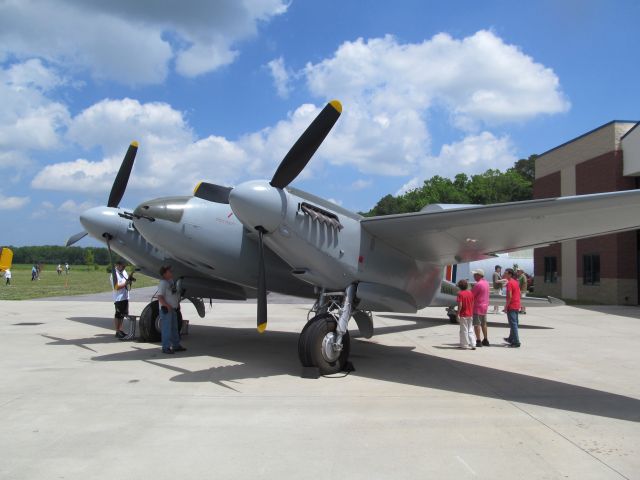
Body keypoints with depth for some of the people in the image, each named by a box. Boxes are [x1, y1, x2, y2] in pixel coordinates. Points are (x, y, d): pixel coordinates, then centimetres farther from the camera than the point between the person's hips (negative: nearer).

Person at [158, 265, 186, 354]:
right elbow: (160, 297, -23)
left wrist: (178, 304, 16)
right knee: (167, 329, -5)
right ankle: (166, 347, 2)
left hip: (173, 309, 10)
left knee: (174, 328, 16)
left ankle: (176, 345, 26)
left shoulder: (171, 281, 12)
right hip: (166, 310, -10)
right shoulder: (163, 283, -16)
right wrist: (167, 306, -23)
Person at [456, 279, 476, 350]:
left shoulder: (460, 294, -12)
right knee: (470, 330, 12)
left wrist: (458, 314, -13)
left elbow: (460, 305, -18)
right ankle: (473, 344, 9)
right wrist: (472, 313, 16)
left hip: (463, 315, -5)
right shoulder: (470, 293, 4)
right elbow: (472, 304, 7)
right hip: (470, 315, 5)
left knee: (464, 330, 2)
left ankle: (465, 345, 8)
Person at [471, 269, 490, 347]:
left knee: (476, 325, -4)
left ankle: (478, 341, -5)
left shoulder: (478, 284, -20)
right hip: (485, 306, 9)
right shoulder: (486, 283, 9)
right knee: (483, 324, 17)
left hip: (478, 307, -9)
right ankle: (485, 340, 23)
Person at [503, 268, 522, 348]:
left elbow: (509, 296, -21)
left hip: (511, 306, -9)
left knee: (513, 324, -6)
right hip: (517, 306, 9)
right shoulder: (516, 282, 12)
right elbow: (519, 293, 17)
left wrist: (506, 306, -15)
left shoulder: (509, 283, -16)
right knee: (514, 323, 18)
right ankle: (511, 339, 32)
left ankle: (516, 342, -6)